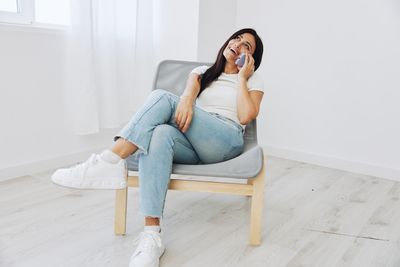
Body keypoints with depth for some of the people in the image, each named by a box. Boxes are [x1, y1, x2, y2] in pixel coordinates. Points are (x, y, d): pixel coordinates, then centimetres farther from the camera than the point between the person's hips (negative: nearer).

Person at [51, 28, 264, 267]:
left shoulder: (253, 80, 18)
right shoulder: (202, 72, 25)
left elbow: (246, 117, -2)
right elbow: (190, 89, 0)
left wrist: (241, 78, 2)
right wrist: (186, 100, -23)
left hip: (227, 142, -3)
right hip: (194, 148, 3)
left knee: (163, 97, -23)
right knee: (160, 133, -35)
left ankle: (110, 162, -35)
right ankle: (152, 235, -40)